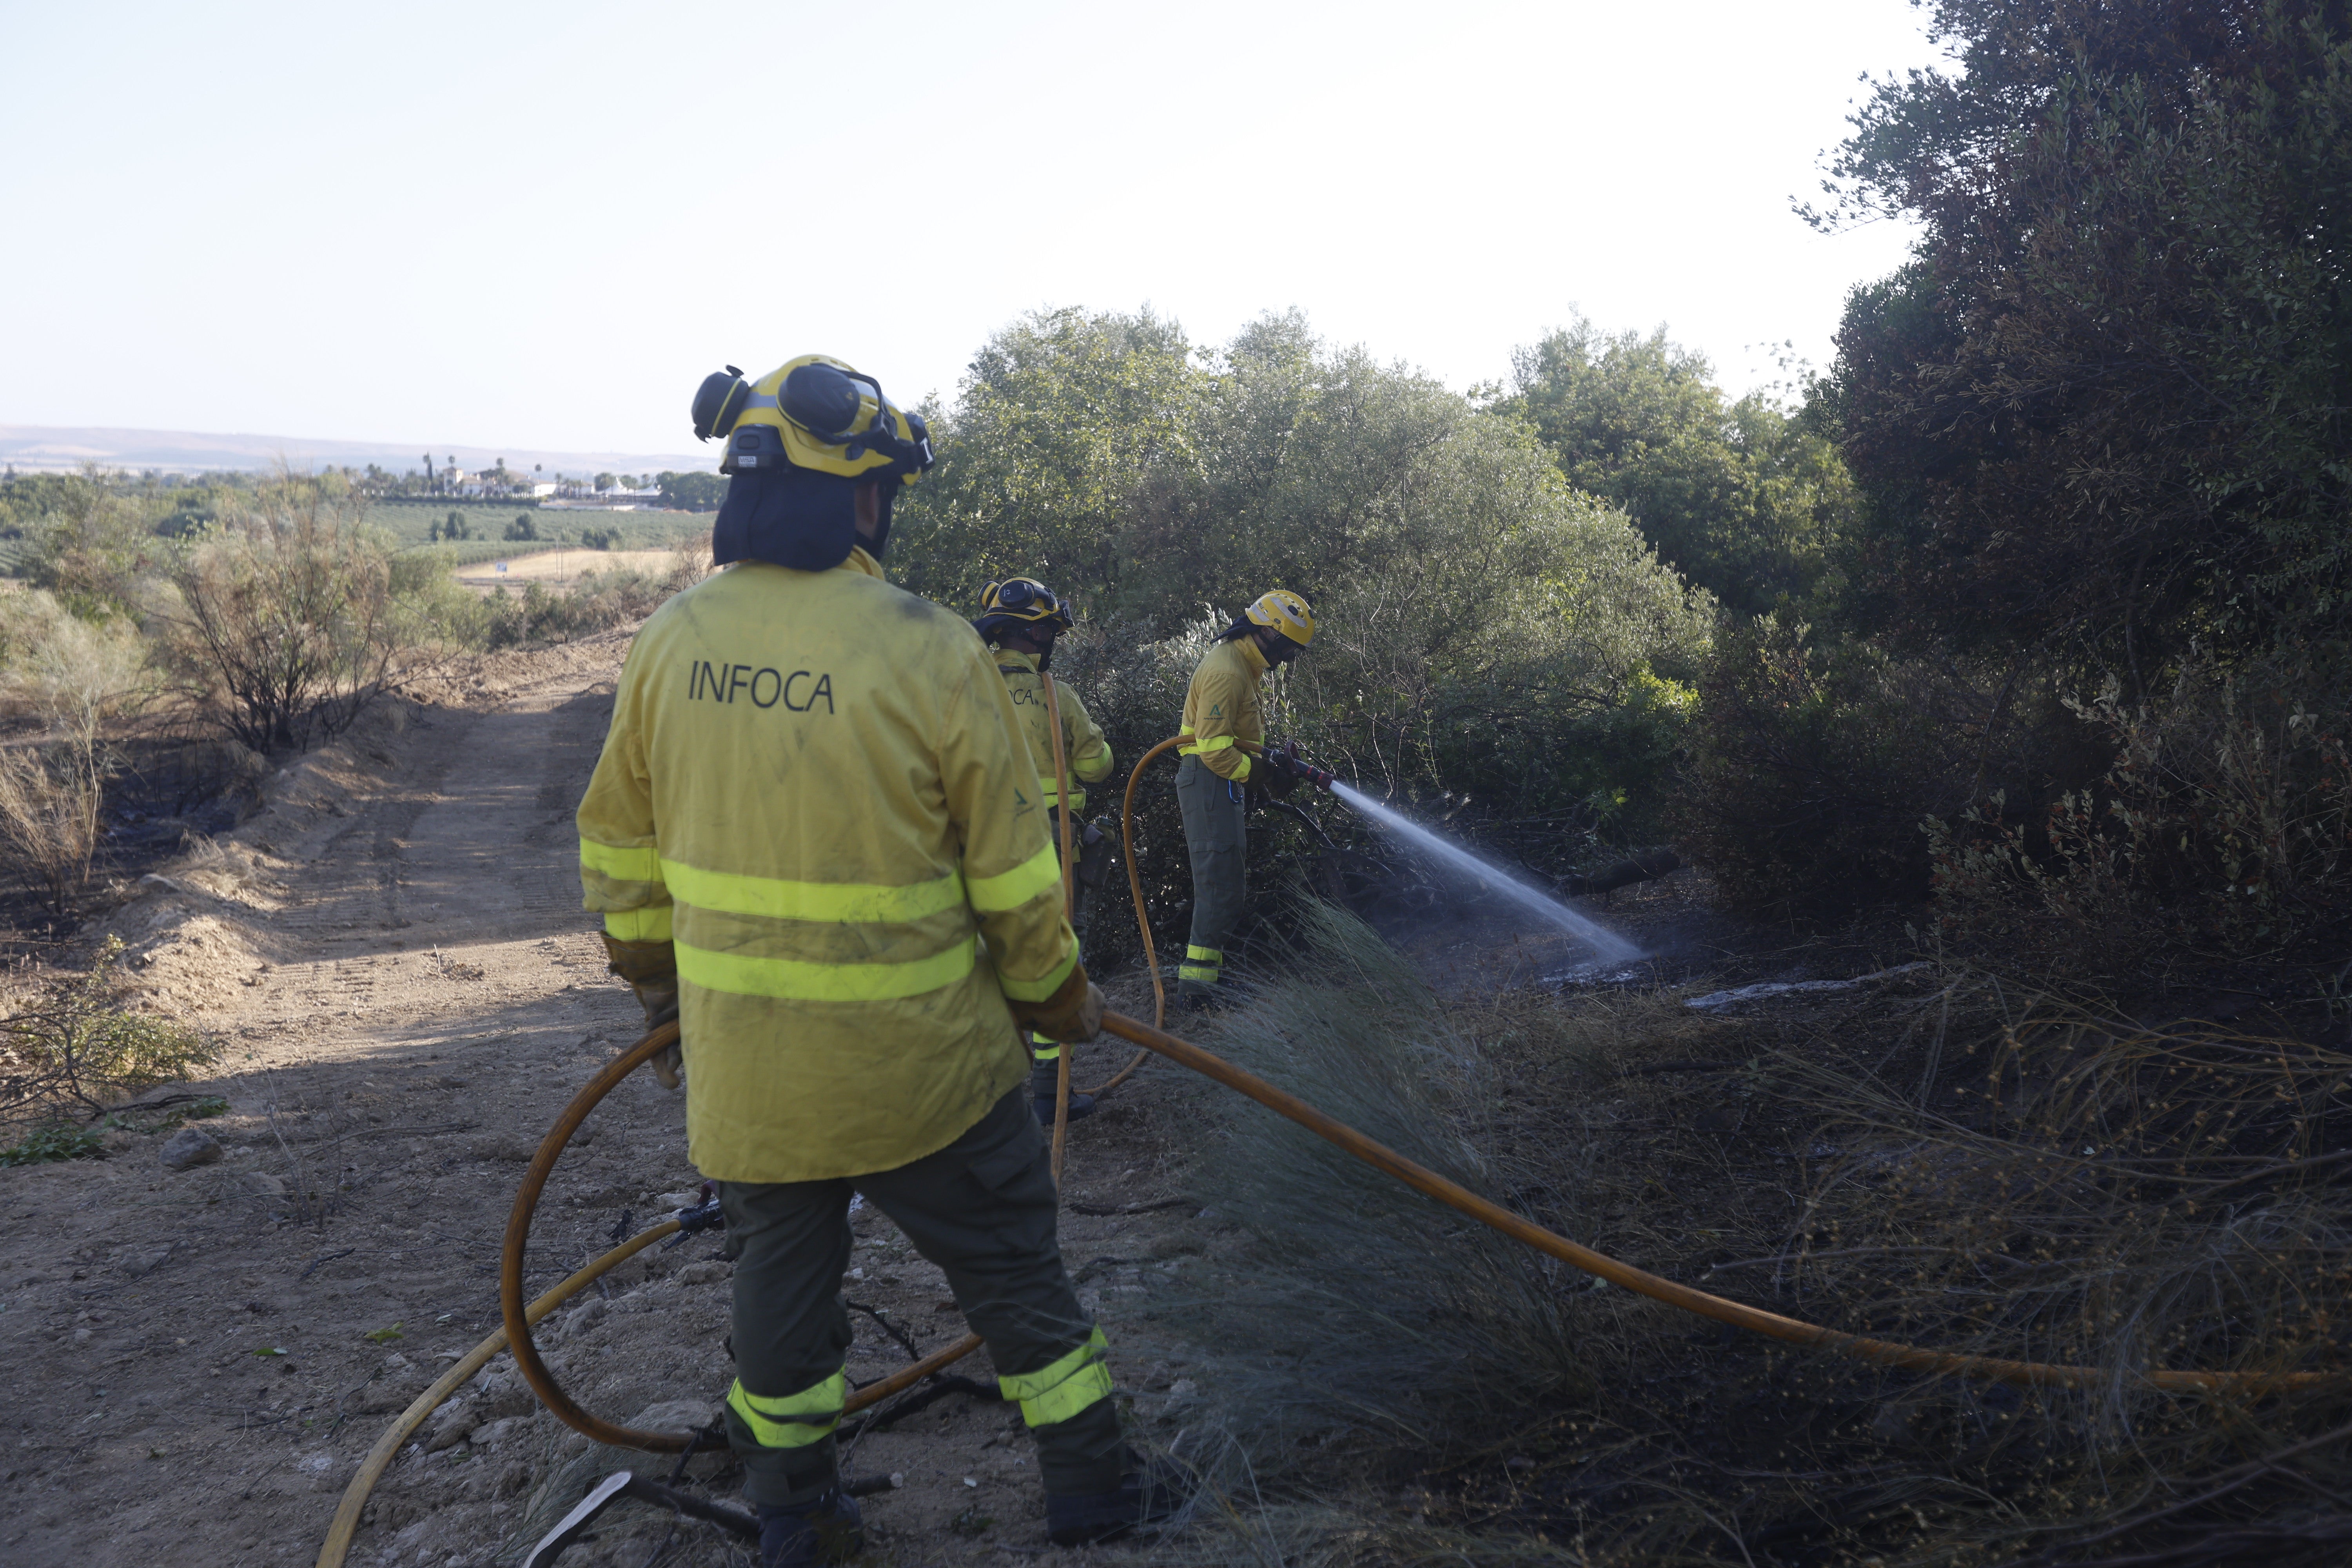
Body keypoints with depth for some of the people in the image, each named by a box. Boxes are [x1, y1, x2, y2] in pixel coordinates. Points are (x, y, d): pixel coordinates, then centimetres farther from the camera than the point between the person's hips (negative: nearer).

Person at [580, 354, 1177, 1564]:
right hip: (919, 1059, -4)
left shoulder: (671, 639, -4)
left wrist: (650, 967, 24)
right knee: (1013, 1269, 15)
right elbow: (1013, 873, -11)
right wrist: (1057, 995, 6)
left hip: (743, 1061, 4)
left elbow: (618, 841, 8)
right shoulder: (929, 651, -18)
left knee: (780, 1273, 21)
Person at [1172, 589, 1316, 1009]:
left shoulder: (1241, 667, 16)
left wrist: (1272, 763, 8)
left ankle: (1203, 969, 22)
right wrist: (1266, 775, -20)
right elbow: (1215, 750, -24)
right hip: (1210, 781, -11)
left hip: (1223, 784, 11)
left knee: (1227, 882, 15)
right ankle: (1196, 982, -12)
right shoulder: (1226, 672, -18)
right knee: (1222, 880, -12)